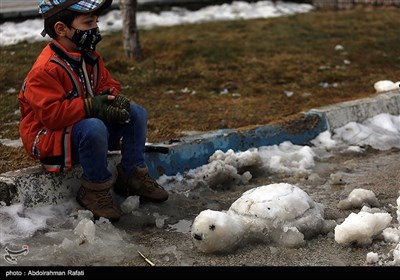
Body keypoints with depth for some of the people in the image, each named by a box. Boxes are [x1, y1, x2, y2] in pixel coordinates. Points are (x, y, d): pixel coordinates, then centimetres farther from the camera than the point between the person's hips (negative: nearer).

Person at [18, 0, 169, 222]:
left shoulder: (90, 57, 5)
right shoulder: (46, 69, -23)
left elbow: (107, 84, 12)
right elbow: (51, 114, -29)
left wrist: (113, 97, -13)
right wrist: (91, 106, -32)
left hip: (89, 124, 9)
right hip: (50, 137, -9)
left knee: (137, 113, -3)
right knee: (94, 128, -39)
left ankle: (132, 175, 5)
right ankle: (96, 189, -19)